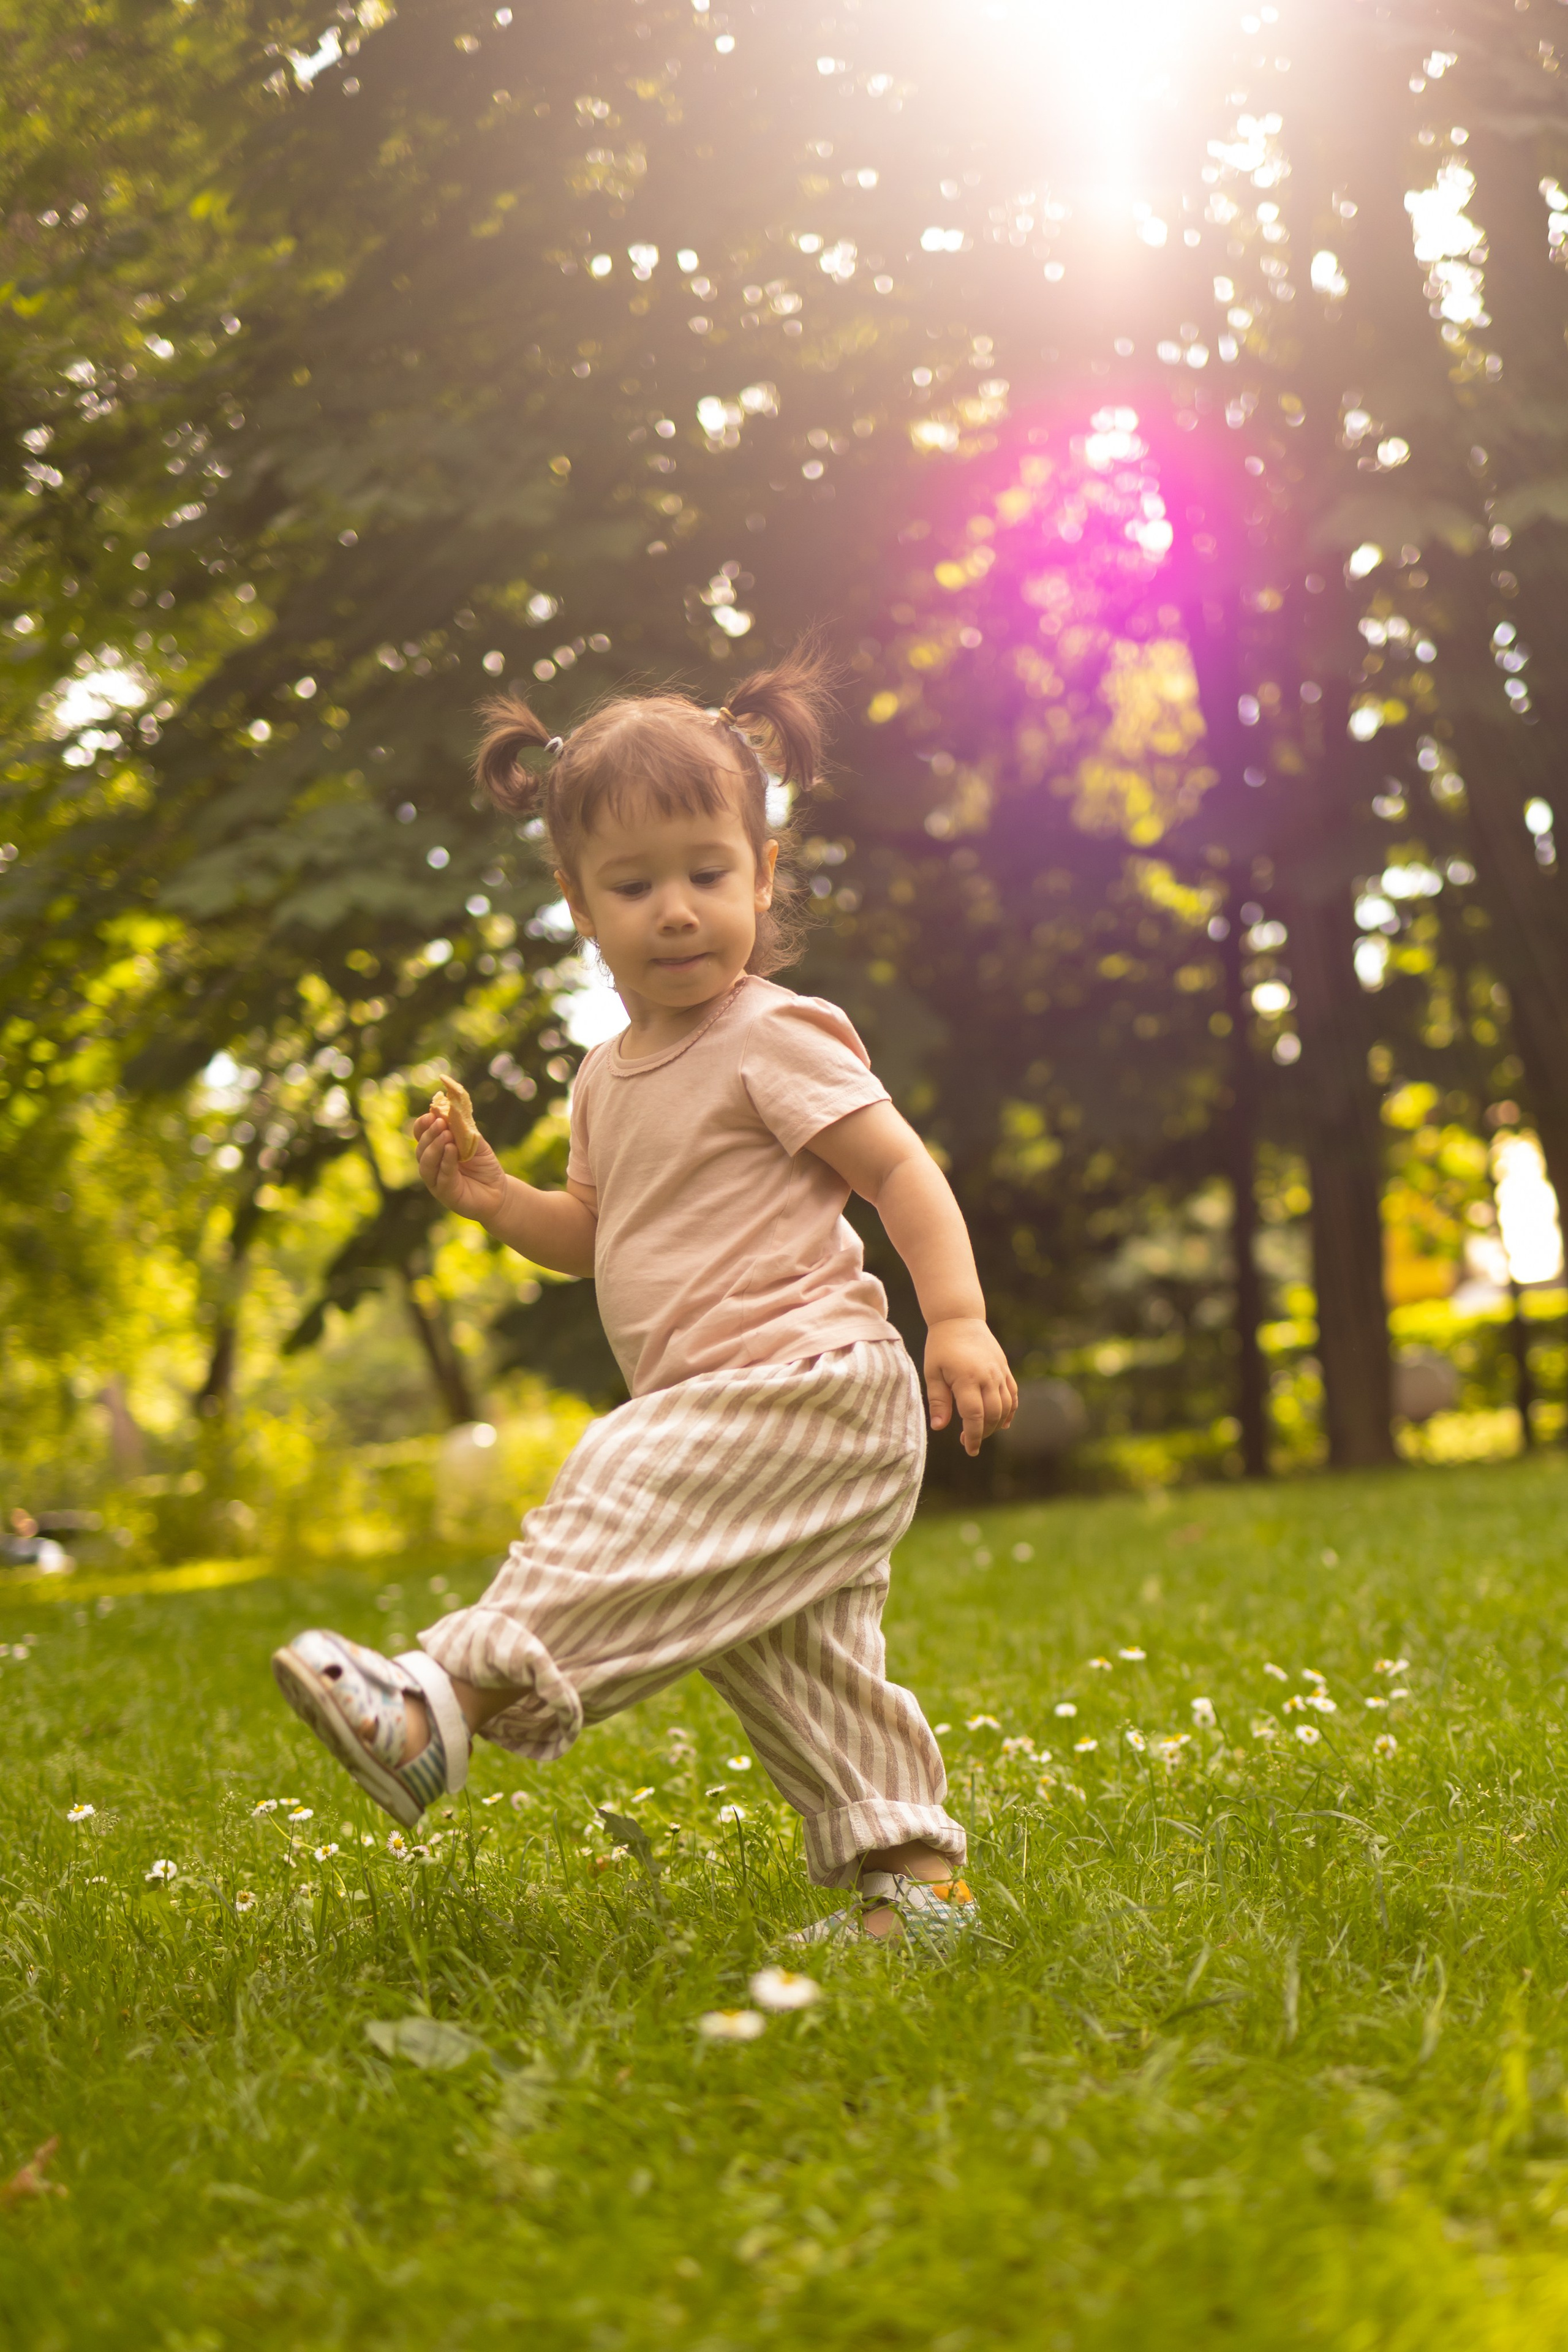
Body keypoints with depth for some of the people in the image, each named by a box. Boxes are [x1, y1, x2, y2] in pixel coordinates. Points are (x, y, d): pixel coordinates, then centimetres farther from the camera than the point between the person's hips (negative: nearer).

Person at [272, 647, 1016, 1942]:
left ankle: (445, 1703, -28)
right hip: (715, 1404, 9)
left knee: (619, 1517, -23)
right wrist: (494, 1197, 8)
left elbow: (901, 1169, -12)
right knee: (800, 1672, 11)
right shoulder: (611, 1079, 16)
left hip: (798, 1380, -9)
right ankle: (912, 1873, 18)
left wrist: (960, 1319, -22)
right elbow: (601, 1235, 26)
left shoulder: (774, 1038, -9)